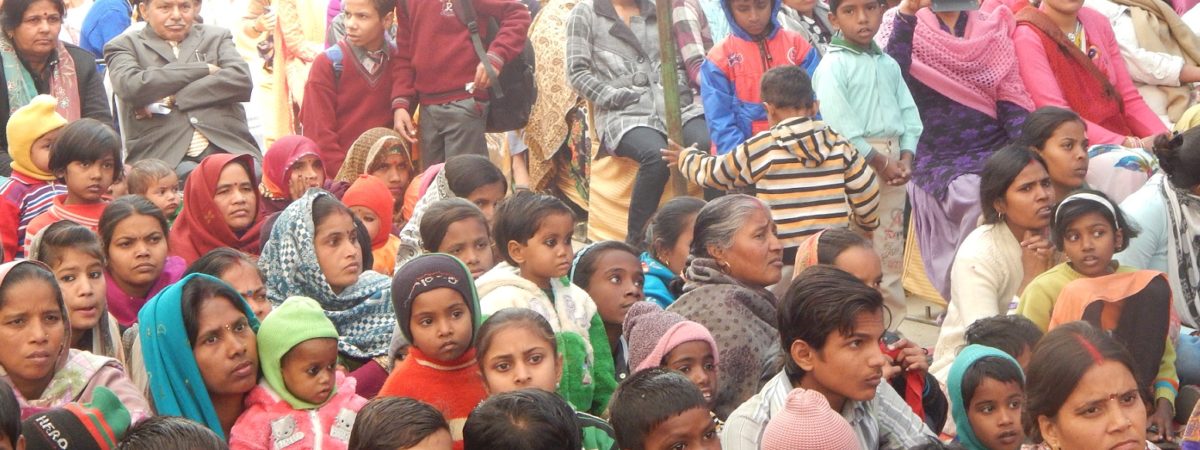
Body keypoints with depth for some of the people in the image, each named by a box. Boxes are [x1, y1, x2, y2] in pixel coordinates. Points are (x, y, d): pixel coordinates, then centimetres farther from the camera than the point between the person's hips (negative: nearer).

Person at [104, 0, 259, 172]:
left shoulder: (217, 38, 22)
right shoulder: (124, 46, 15)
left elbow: (242, 79, 2)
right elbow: (132, 87, -6)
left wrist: (172, 99, -5)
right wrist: (204, 68, -1)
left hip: (228, 150, 2)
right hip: (163, 157, -2)